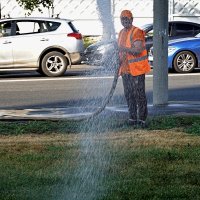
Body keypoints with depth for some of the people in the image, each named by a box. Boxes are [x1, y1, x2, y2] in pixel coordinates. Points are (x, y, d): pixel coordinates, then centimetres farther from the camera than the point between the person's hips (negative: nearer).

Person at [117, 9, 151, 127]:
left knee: (139, 94, -6)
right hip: (125, 69, 8)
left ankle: (142, 119, -3)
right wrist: (119, 60, 8)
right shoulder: (121, 33, 15)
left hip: (137, 69, -8)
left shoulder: (137, 32, -11)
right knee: (129, 95, 11)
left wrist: (125, 49, -31)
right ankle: (132, 118, 19)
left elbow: (138, 50, -22)